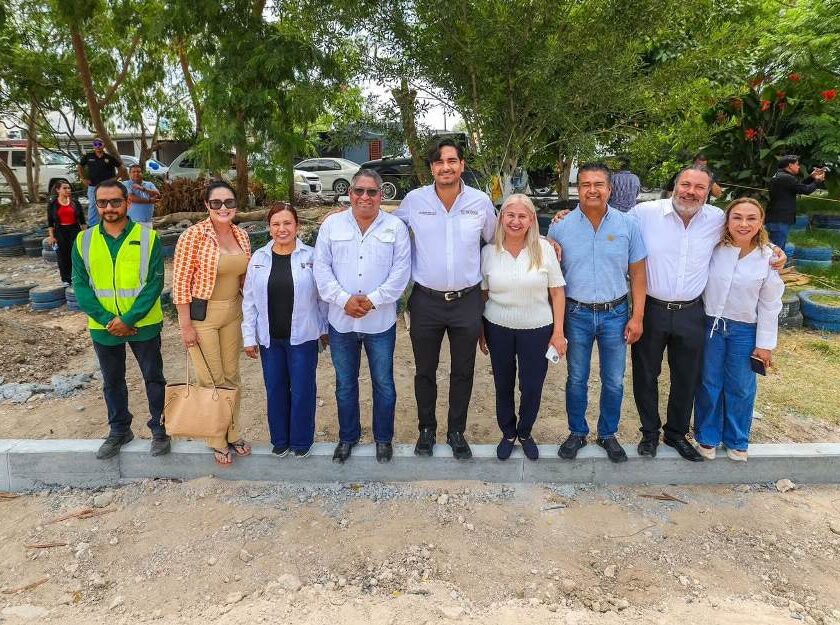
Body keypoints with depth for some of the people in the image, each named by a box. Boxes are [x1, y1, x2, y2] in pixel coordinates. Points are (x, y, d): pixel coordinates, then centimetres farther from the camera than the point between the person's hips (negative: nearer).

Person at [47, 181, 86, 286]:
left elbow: (82, 219, 9)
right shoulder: (52, 204, 2)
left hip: (74, 230, 0)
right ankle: (65, 279, 14)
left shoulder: (75, 202, 5)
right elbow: (50, 222, 3)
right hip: (60, 231, 0)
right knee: (63, 255, 4)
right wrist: (51, 236, -3)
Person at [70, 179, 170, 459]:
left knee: (153, 378, 10)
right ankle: (119, 430, 35)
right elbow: (81, 285, -3)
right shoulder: (83, 240, 0)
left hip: (144, 325, -3)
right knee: (112, 381, 17)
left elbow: (155, 283, -11)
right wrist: (108, 319, -14)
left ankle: (160, 429, 26)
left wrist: (129, 319, -17)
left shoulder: (148, 237, -8)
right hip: (104, 327, 3)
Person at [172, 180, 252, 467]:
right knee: (211, 380, 6)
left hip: (233, 312, 5)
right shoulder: (194, 235, -17)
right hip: (202, 314, -5)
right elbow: (181, 281, -14)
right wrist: (185, 325, -14)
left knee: (231, 376, 16)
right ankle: (217, 440, 26)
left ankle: (233, 433, 34)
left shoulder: (241, 234, 1)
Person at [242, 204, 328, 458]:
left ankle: (301, 440, 25)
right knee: (275, 390, 13)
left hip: (302, 336, -2)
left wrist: (325, 328, 5)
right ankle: (280, 439, 31)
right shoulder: (259, 258, 1)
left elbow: (322, 296, 1)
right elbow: (249, 300, 4)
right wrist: (249, 337, 2)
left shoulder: (311, 256, -6)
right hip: (269, 338, 3)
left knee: (302, 390, 5)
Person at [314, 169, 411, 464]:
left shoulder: (396, 227, 1)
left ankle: (383, 438, 30)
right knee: (345, 384, 15)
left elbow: (400, 272, -6)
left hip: (380, 321, -1)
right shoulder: (332, 224, 4)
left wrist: (372, 300, -15)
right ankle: (348, 436, 34)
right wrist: (344, 299, -14)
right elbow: (322, 268, -1)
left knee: (383, 383, 11)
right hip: (341, 320, 2)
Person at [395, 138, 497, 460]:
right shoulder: (414, 200, -5)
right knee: (424, 372, 13)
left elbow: (495, 241, 14)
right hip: (425, 301, 0)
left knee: (463, 372, 13)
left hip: (467, 301, 1)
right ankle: (426, 430, 34)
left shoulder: (481, 202, -3)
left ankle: (457, 432, 32)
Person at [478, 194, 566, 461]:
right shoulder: (489, 251, -3)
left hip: (537, 329, -1)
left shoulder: (544, 249, -6)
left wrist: (558, 331, -6)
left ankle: (525, 433, 34)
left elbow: (557, 292, -3)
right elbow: (483, 294, 4)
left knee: (532, 387, 8)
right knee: (503, 386, 14)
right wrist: (481, 332, 6)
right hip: (498, 329, 1)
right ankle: (508, 433, 36)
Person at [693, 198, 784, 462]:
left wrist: (765, 344, -1)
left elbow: (769, 305, -3)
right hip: (709, 324, 0)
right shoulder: (713, 249, -9)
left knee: (740, 388, 11)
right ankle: (707, 437, 30)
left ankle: (737, 440, 33)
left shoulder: (769, 258, -8)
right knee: (709, 384, 11)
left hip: (744, 331, 0)